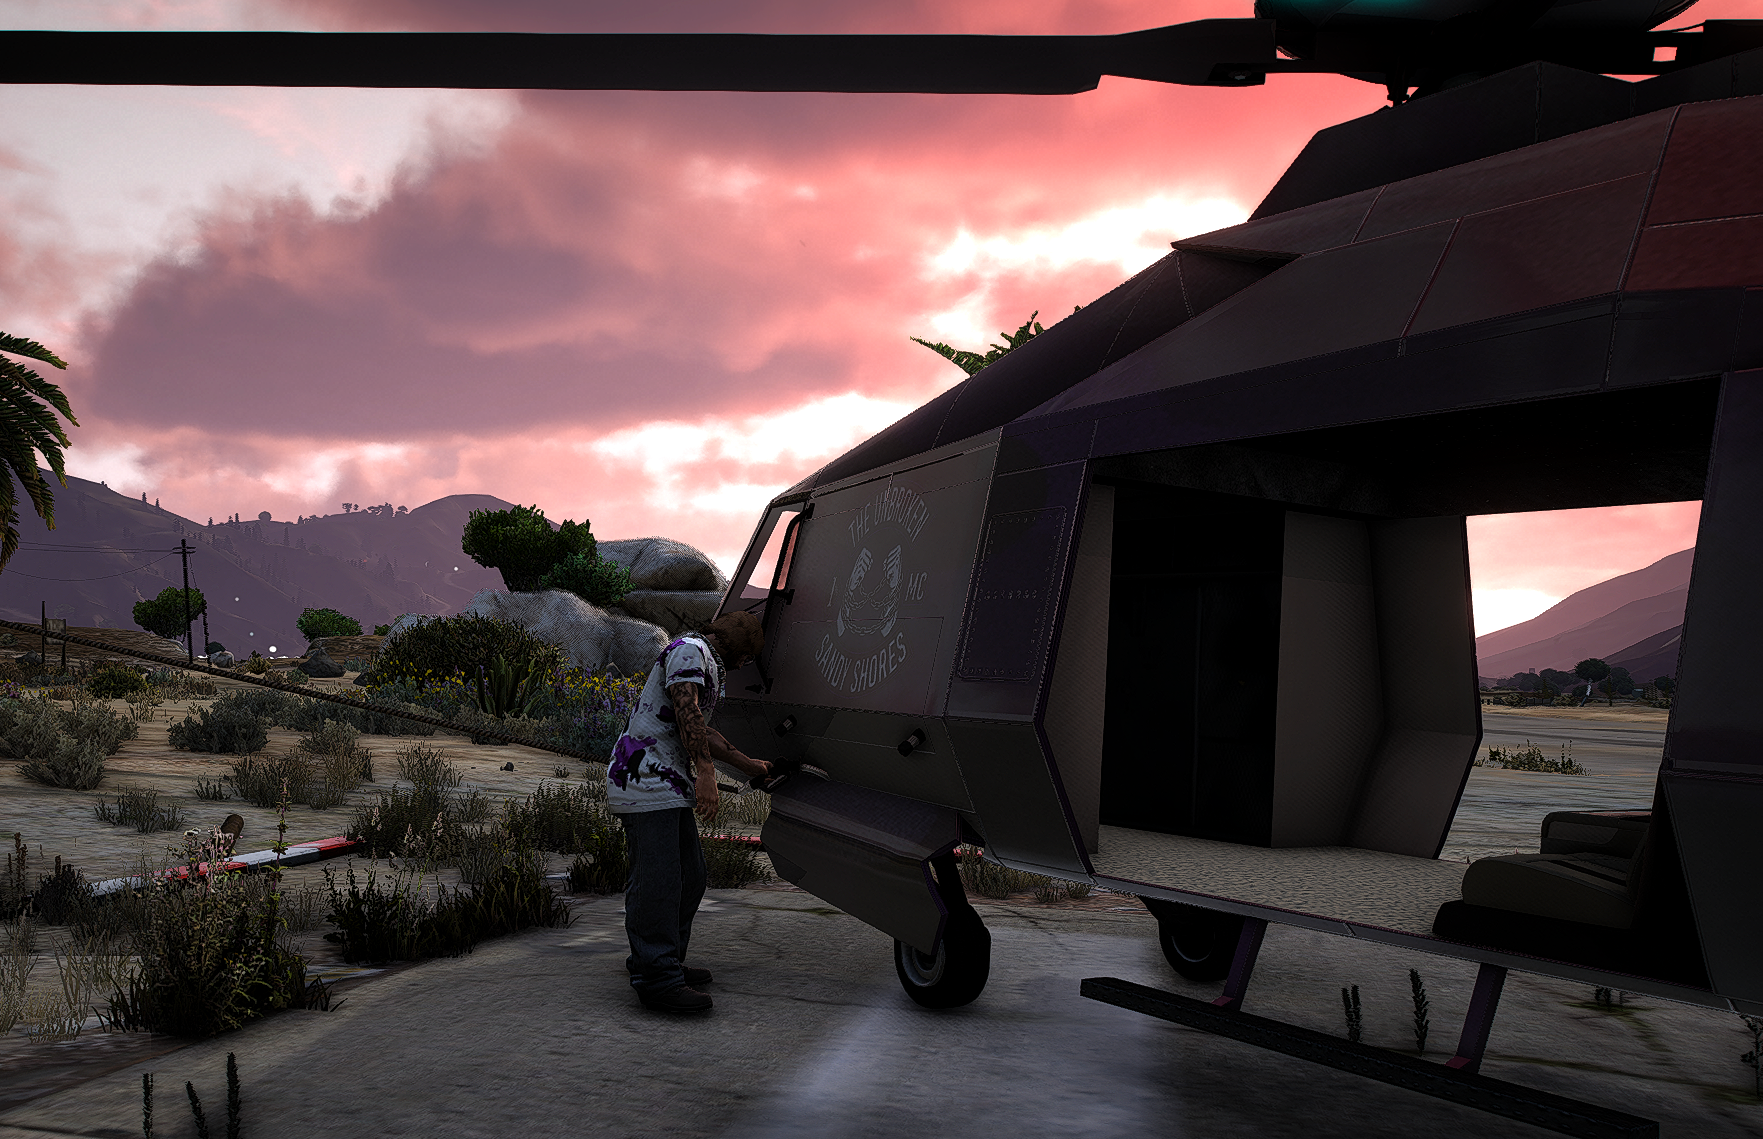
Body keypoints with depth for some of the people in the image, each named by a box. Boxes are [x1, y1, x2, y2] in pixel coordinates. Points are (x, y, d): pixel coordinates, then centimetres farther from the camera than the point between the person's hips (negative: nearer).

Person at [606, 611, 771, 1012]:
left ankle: (666, 963, 20)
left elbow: (701, 732, 35)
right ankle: (656, 979, -12)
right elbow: (686, 711, -22)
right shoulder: (690, 650, -7)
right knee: (656, 878, -12)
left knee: (689, 876, 11)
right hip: (645, 779, -11)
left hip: (669, 785, 11)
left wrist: (748, 765, 44)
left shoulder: (707, 664, 26)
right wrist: (706, 772, -30)